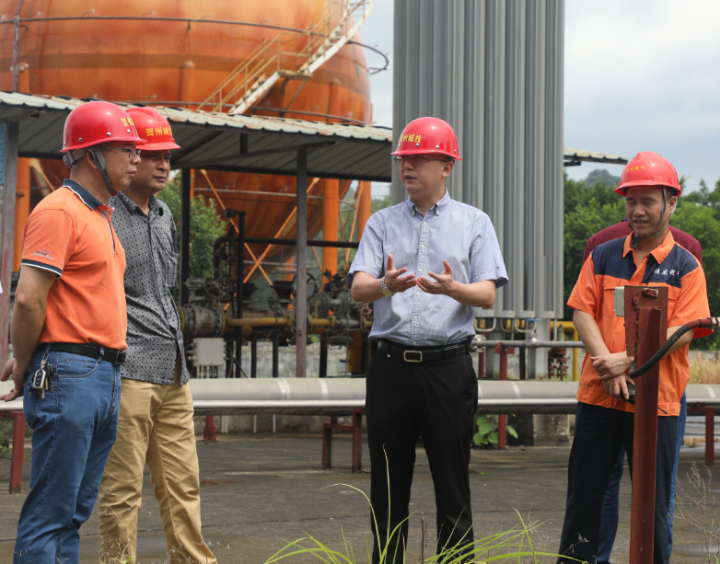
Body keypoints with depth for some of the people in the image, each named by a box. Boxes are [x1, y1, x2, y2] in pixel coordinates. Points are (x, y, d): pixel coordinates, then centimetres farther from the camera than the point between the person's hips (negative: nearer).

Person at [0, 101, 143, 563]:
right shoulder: (59, 211, -10)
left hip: (106, 378, 9)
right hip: (69, 374, -9)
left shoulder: (103, 216, 20)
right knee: (50, 513, -6)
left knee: (74, 513, 11)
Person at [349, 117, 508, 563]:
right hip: (392, 364, 2)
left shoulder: (474, 222, 7)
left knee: (453, 485, 1)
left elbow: (487, 295, -2)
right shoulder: (383, 223, 12)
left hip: (448, 364, -2)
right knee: (388, 485, 7)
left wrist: (453, 288, -24)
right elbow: (358, 287, 0)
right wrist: (385, 286, -23)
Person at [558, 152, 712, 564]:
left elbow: (682, 331, -8)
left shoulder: (686, 266, 1)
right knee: (584, 491, 6)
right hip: (599, 393, 2)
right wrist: (606, 366, -12)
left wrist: (627, 360, -17)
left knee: (653, 501, 4)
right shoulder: (603, 257, 9)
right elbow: (583, 312, 2)